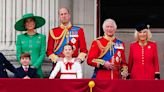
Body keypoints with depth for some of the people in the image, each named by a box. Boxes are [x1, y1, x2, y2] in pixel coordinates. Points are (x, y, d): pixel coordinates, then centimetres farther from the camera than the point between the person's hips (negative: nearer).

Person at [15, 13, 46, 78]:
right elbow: (18, 54, 5)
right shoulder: (20, 37, 8)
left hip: (37, 69, 0)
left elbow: (43, 54, 1)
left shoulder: (41, 37, 6)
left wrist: (35, 66, -11)